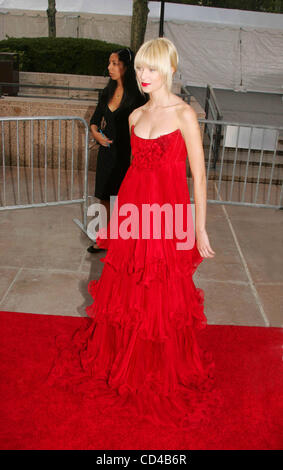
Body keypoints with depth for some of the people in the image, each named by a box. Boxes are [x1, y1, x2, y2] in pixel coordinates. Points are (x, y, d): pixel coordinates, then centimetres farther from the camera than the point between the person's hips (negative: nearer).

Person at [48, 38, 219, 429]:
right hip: (133, 212, 6)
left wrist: (200, 229, -9)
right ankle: (123, 366, 40)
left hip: (168, 218, -5)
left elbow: (199, 175, -8)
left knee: (163, 301, 7)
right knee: (126, 292, 16)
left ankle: (164, 378, 30)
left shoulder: (184, 114, -8)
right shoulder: (135, 116, 9)